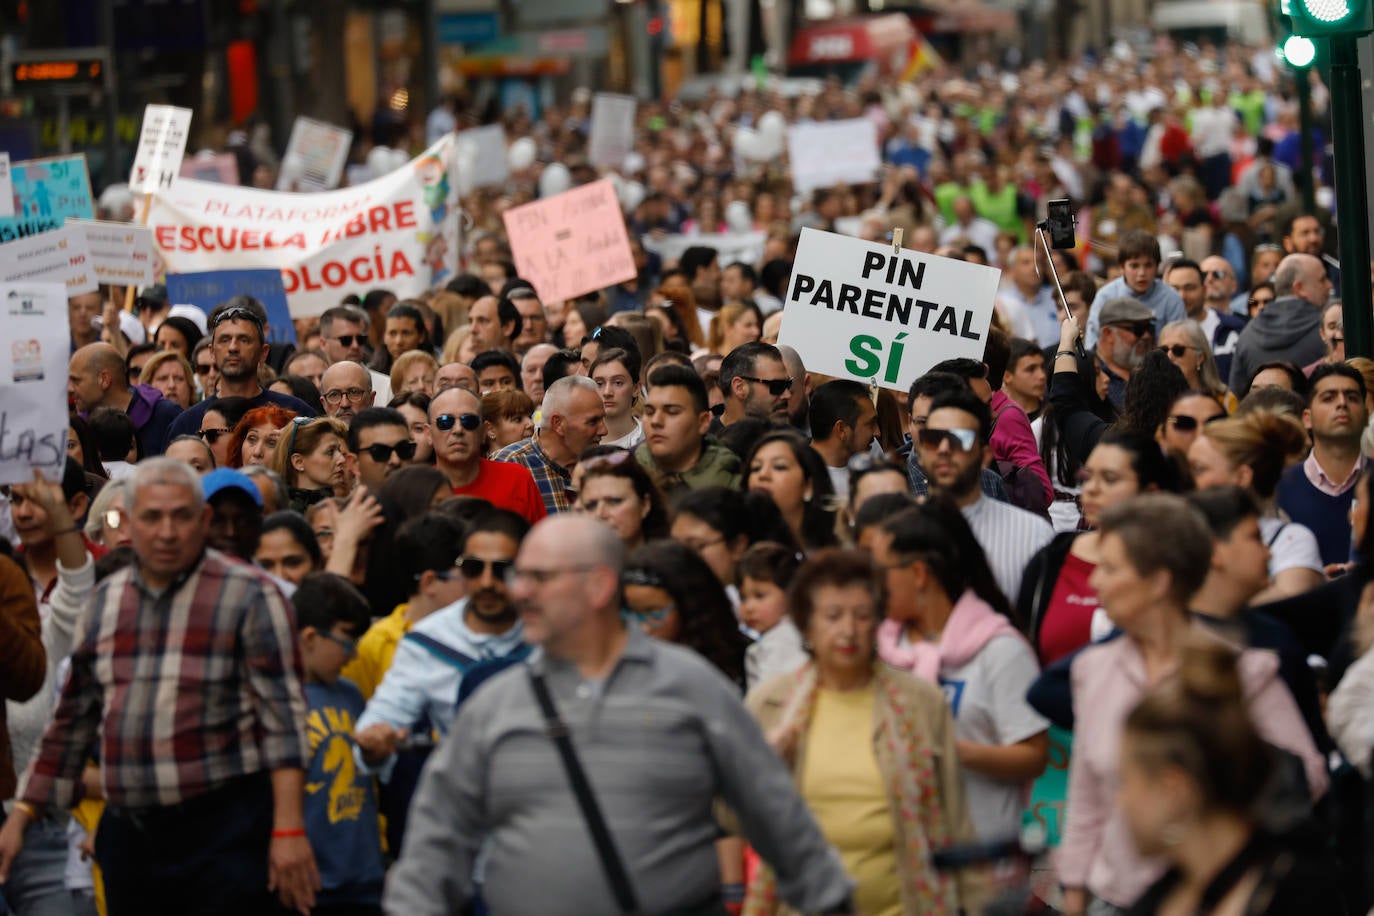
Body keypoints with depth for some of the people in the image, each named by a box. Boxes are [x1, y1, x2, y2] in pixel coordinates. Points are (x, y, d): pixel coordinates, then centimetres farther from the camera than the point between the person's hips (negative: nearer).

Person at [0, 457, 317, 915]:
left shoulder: (246, 594, -4)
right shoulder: (105, 600, 13)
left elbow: (283, 717, -9)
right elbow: (72, 722, 20)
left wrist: (289, 830, -17)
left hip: (223, 829, -5)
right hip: (128, 835, 5)